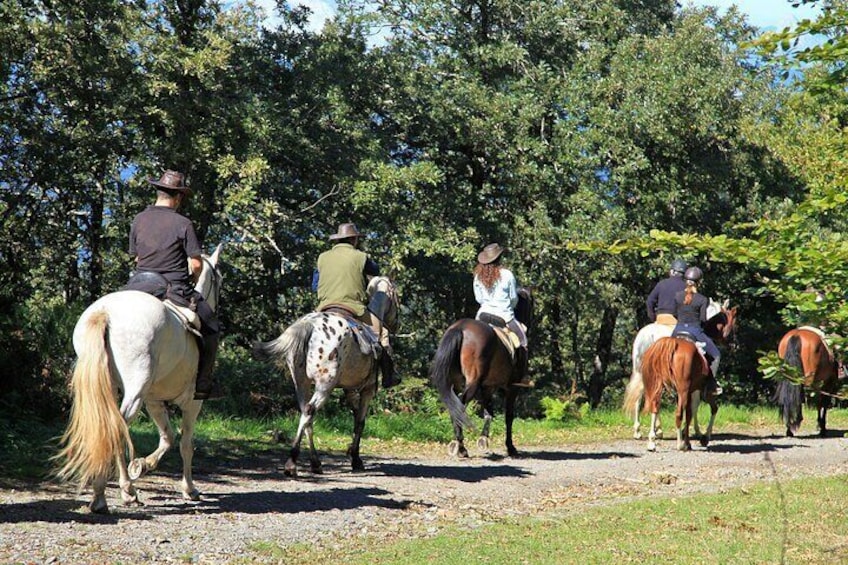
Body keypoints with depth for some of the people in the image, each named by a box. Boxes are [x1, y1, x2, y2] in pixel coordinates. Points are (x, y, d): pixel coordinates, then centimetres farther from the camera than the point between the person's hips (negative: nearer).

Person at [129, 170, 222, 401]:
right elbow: (196, 263, -10)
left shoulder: (138, 221, 4)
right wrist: (192, 281, 10)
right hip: (176, 290, -5)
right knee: (210, 328, 10)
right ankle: (202, 385, 5)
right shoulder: (182, 223, -10)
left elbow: (136, 257, 12)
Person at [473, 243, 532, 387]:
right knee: (522, 340, 8)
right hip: (504, 315, -4)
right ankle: (522, 377, 4)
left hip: (483, 314, 4)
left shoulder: (478, 276, 0)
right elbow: (514, 298, 0)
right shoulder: (507, 274, -10)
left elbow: (478, 298, 8)